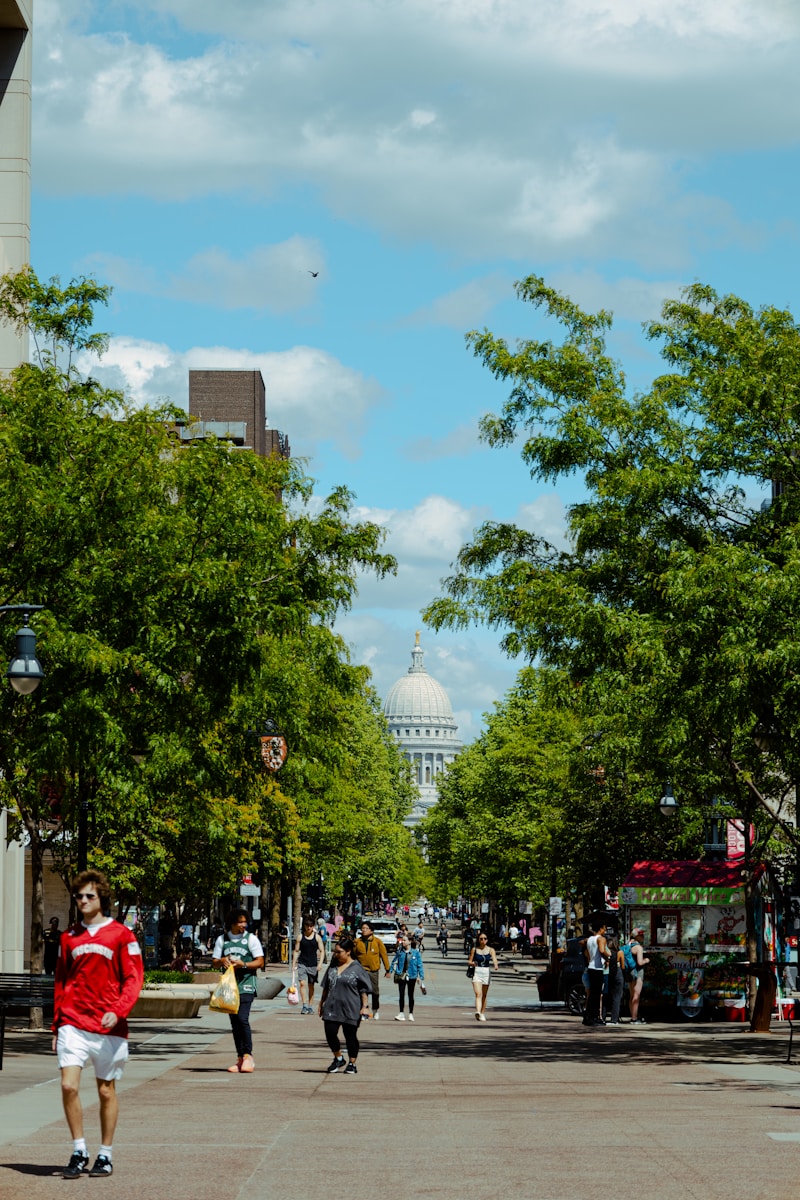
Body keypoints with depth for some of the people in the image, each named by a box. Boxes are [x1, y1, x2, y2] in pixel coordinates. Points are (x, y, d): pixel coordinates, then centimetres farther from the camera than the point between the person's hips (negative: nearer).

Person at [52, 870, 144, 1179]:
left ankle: (105, 1155, 17)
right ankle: (79, 1151, 1)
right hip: (73, 1023, 2)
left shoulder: (121, 935, -1)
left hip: (108, 1026, -2)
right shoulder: (69, 936, 10)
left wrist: (118, 1011, -19)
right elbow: (60, 982, 17)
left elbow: (134, 979, -4)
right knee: (69, 1085, -11)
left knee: (106, 1090, 6)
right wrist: (56, 1025, 15)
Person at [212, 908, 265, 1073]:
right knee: (234, 1022, 7)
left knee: (242, 1019, -17)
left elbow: (260, 961, -2)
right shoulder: (222, 940, 10)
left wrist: (243, 964, -16)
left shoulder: (251, 939, 1)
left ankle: (248, 1056, -12)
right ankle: (240, 1058, 13)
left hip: (246, 986, -4)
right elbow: (214, 963, 11)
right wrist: (222, 961, -12)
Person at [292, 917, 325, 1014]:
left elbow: (322, 951, 2)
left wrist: (320, 963, -10)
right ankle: (304, 1005, -20)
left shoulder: (317, 937, 2)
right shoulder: (300, 937, 3)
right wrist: (293, 965, 3)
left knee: (311, 985, 9)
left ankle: (309, 1006, 20)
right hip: (302, 963, -1)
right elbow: (296, 951, 7)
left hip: (313, 965, 1)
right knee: (302, 983, -16)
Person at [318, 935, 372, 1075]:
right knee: (330, 1033, -3)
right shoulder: (333, 966, 10)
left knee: (350, 1036, 3)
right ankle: (338, 1058, 18)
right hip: (332, 1008, 5)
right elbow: (326, 987, 19)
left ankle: (352, 1064, 16)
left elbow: (364, 990, -5)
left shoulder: (356, 968, -6)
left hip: (350, 1009, -5)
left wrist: (365, 1006, -12)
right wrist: (321, 1003, 20)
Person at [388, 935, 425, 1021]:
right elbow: (394, 962, 8)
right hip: (401, 976, 1)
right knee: (401, 995, -1)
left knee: (410, 995, 9)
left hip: (411, 976, -1)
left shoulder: (416, 952, -5)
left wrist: (421, 977, -7)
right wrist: (390, 971, 2)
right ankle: (401, 1014, 1)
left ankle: (411, 1014, 18)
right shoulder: (400, 952, 1)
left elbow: (420, 965, -3)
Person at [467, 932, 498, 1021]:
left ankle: (482, 1014, 22)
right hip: (476, 973, -2)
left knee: (484, 995, 11)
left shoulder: (490, 950, 4)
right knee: (478, 994, -17)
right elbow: (470, 961, 9)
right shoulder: (474, 949, 4)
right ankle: (478, 1012, -32)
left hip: (486, 973, 2)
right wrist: (472, 963, -14)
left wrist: (495, 965, -33)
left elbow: (494, 959, -11)